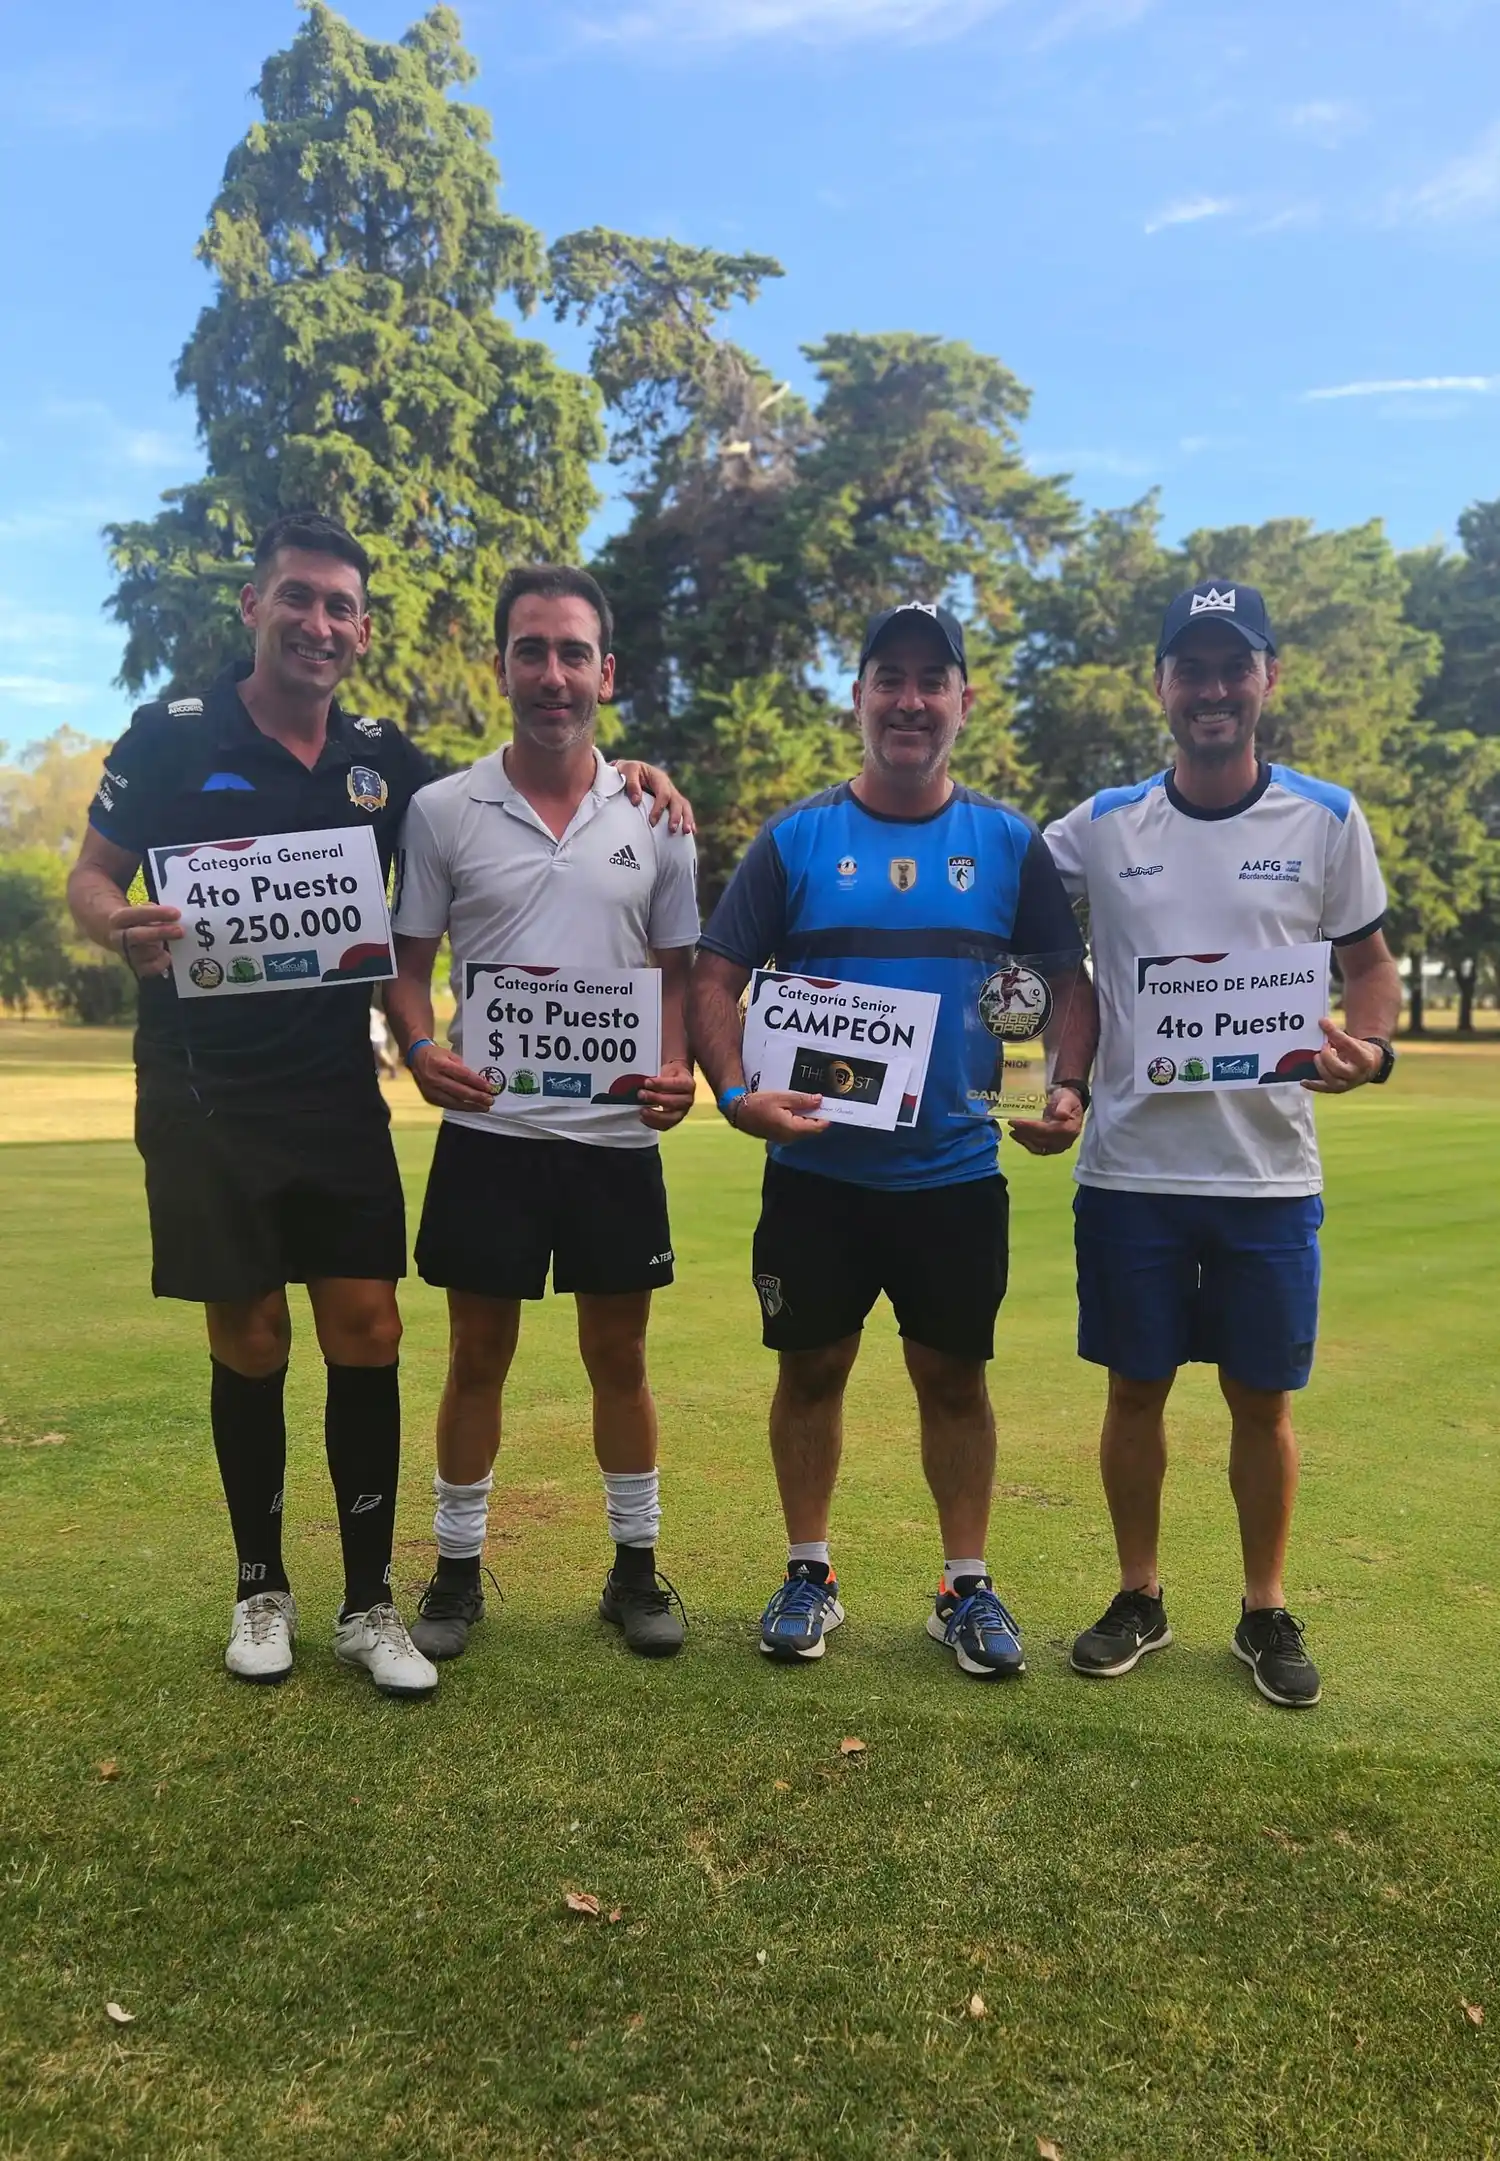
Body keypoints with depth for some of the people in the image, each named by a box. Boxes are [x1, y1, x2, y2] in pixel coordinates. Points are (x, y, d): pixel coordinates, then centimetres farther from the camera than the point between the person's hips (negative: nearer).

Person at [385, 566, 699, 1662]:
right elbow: (408, 963, 4)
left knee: (620, 1354, 11)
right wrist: (422, 1050, -17)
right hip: (488, 1131, -1)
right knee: (479, 1356, 9)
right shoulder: (443, 811, 1)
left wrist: (678, 1069, -11)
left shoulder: (654, 817, 5)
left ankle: (637, 1567, 27)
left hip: (618, 1133, 1)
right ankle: (458, 1572, 26)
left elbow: (679, 972, 8)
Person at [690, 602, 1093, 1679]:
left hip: (956, 1172, 0)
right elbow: (715, 977, -1)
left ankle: (968, 1587, 26)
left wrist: (1069, 1083, -9)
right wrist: (737, 1093, -16)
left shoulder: (1011, 843, 3)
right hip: (815, 1169, 0)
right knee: (812, 1367, 10)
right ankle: (810, 1576, 28)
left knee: (954, 1376, 10)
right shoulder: (796, 839, 0)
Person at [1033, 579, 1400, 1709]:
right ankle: (1139, 1599, 28)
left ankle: (1268, 1613, 27)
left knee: (1263, 1398, 8)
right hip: (1130, 1169, 1)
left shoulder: (1327, 819, 2)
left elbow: (1371, 962, 9)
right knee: (1136, 1391, 10)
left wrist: (1372, 1047, -12)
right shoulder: (1101, 828, 2)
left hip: (1270, 1174, 0)